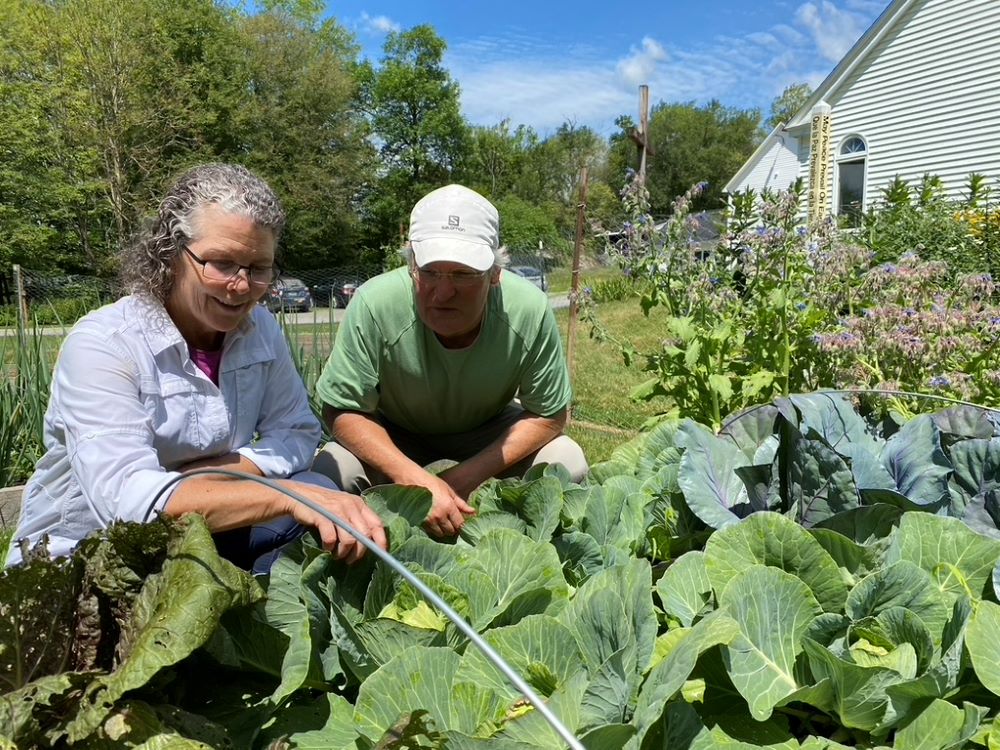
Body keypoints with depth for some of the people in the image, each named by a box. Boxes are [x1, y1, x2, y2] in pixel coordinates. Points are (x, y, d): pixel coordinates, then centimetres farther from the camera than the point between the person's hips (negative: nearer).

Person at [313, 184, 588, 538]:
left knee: (567, 462, -21)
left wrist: (466, 476, -26)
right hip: (393, 436, -1)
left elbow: (548, 416, -16)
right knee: (332, 472, -28)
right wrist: (416, 479, -36)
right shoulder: (374, 305, -33)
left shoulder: (530, 309, -28)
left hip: (489, 434, 2)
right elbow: (342, 411, -22)